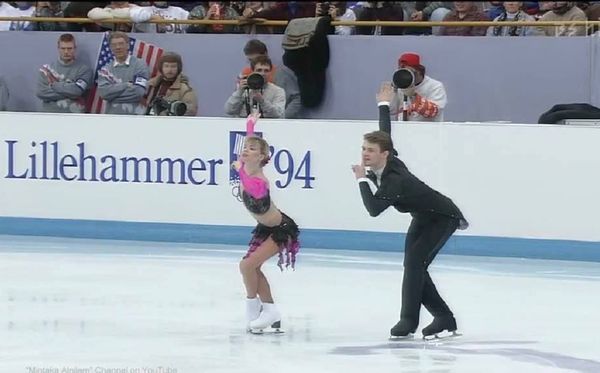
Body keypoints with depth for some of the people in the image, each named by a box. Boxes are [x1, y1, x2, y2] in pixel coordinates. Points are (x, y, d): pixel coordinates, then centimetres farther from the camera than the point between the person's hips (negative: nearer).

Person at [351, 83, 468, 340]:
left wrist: (362, 180, -36)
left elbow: (374, 209, -44)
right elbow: (385, 134, 6)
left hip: (443, 217, -10)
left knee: (415, 261, -22)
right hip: (423, 217, 10)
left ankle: (408, 321, -20)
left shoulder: (394, 180, -36)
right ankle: (444, 318, 17)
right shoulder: (388, 162, -13)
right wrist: (383, 105, 20)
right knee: (413, 265, 5)